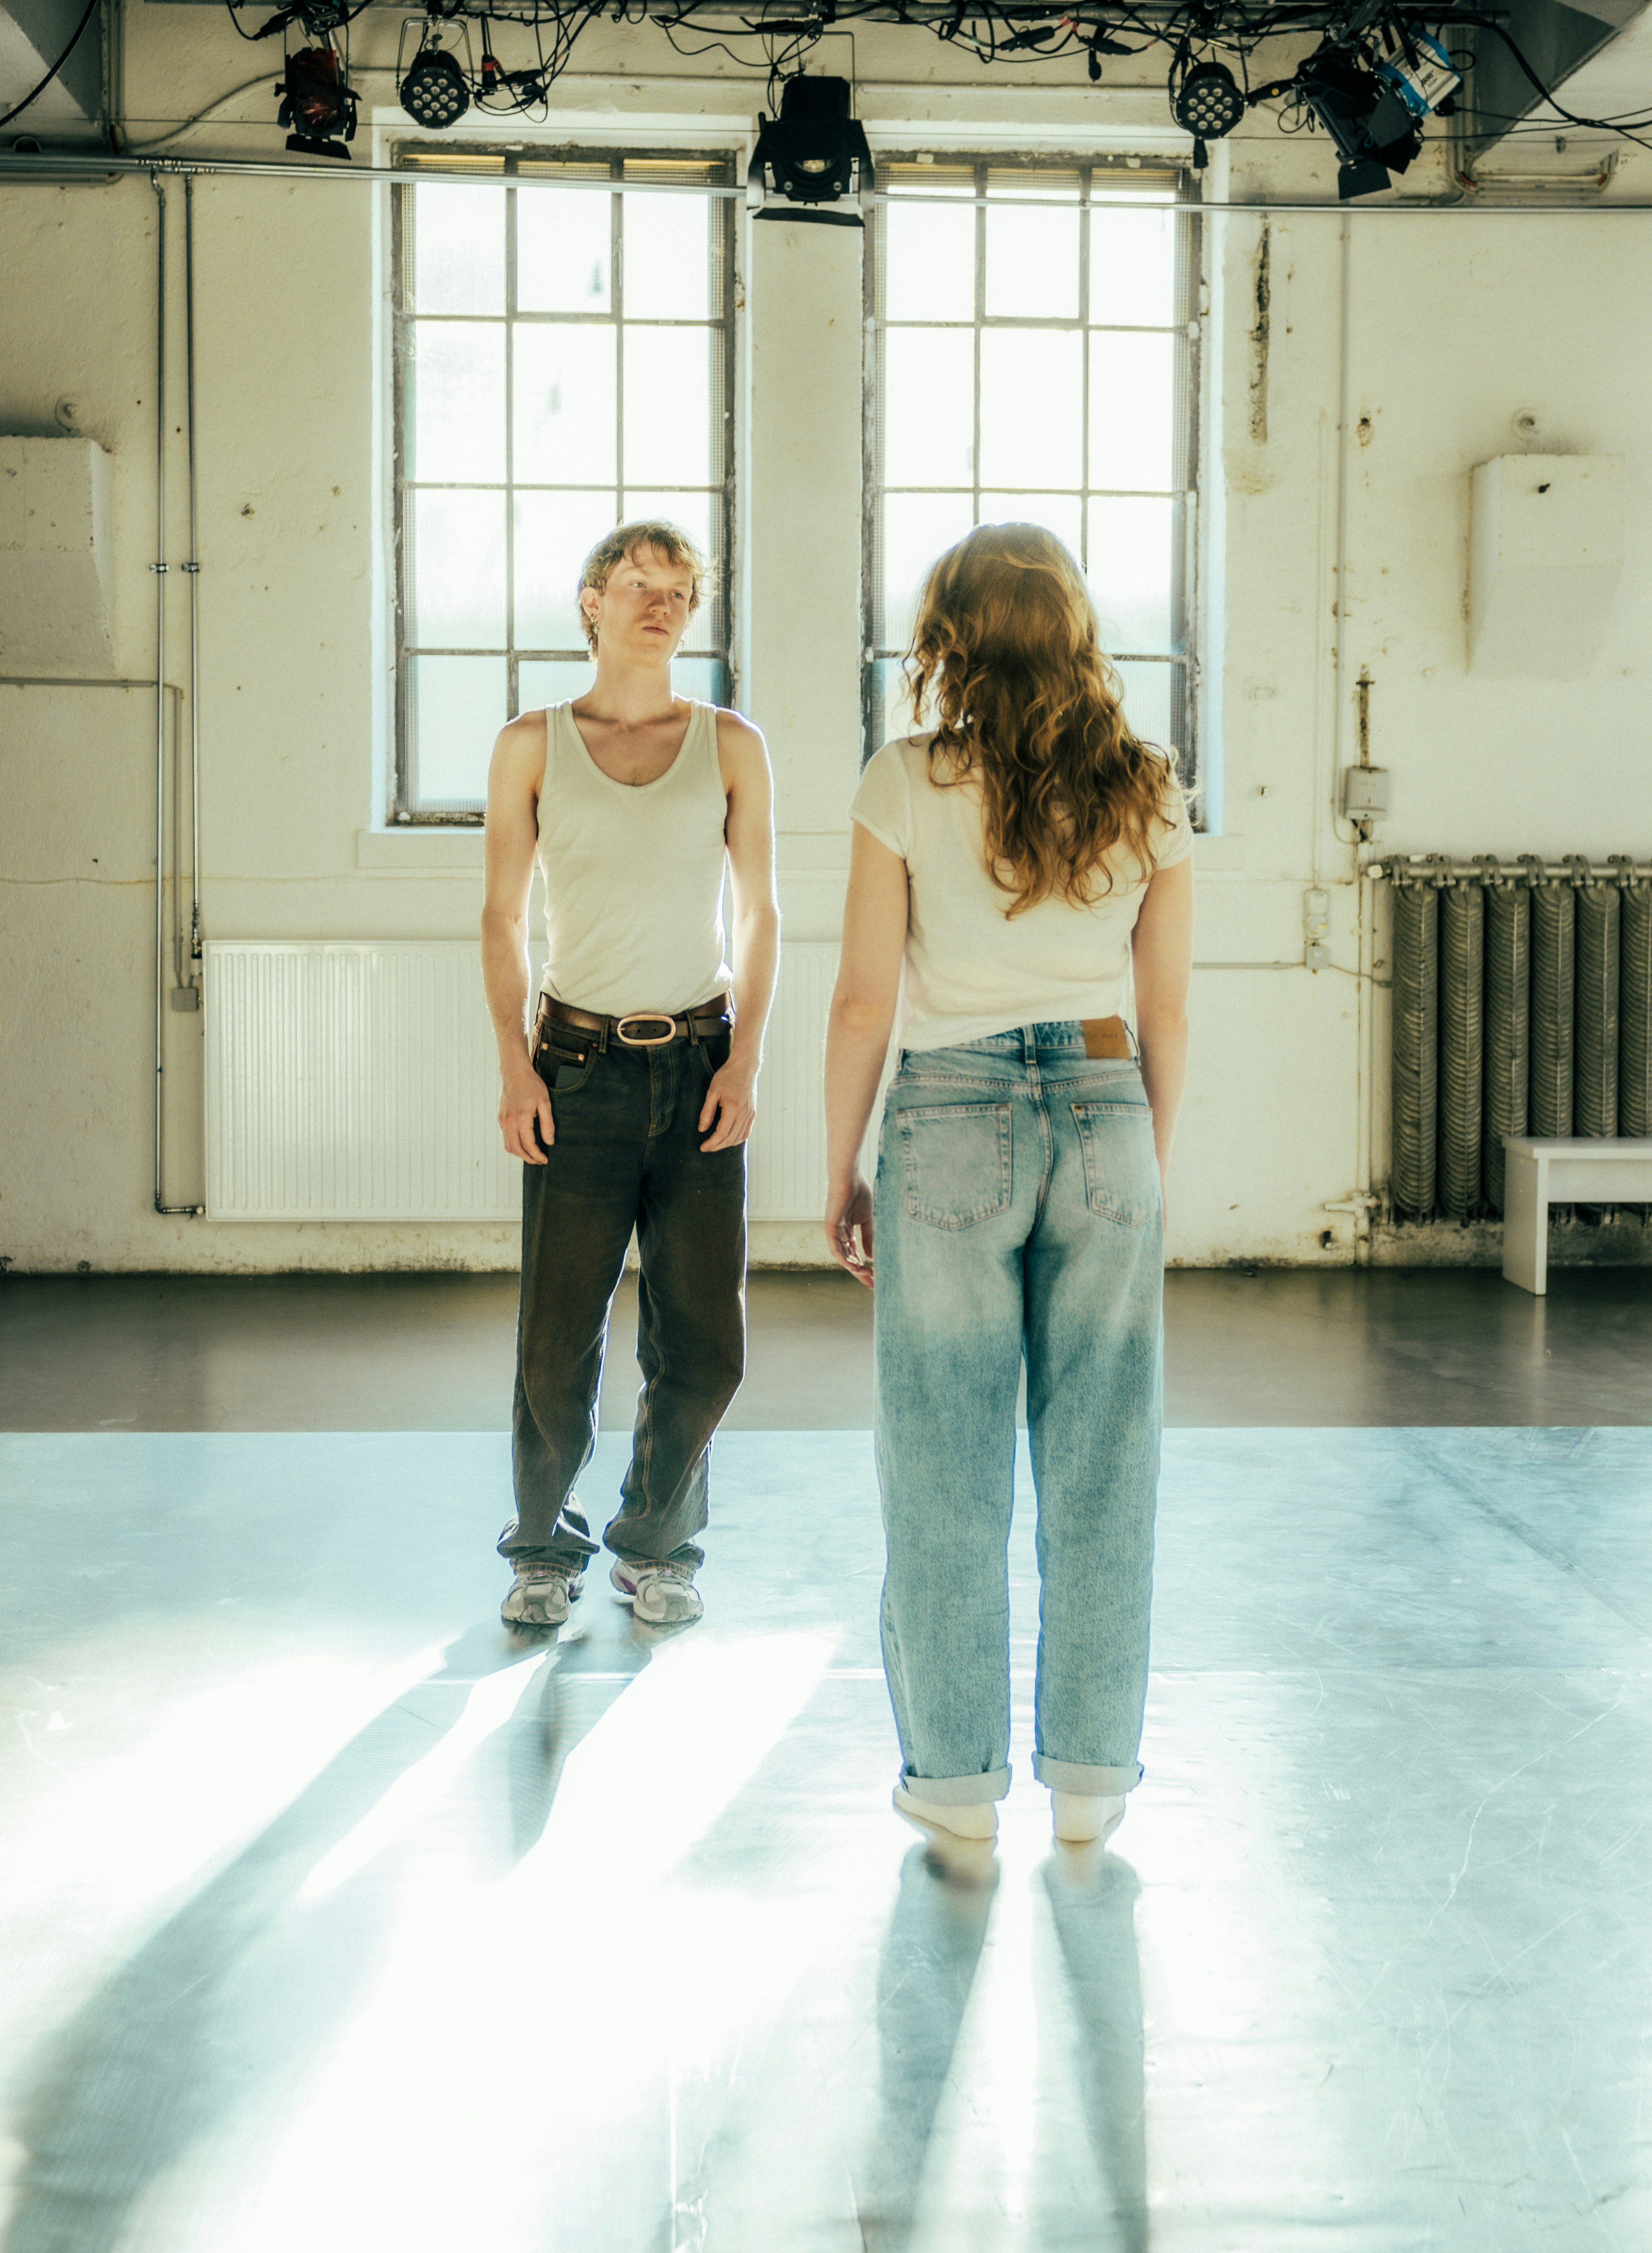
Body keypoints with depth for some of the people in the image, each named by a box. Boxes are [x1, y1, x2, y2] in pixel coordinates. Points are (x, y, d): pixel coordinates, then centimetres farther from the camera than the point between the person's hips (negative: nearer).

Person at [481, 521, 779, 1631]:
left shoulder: (731, 745, 7)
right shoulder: (533, 745, 6)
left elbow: (759, 915, 8)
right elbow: (503, 916, 7)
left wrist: (746, 1059, -2)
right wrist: (515, 1064, -3)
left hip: (700, 1064, 1)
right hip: (579, 1067, -1)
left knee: (703, 1342, 2)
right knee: (558, 1340, -1)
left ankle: (658, 1547, 22)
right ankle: (545, 1549, 20)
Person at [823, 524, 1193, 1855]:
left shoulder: (909, 785, -5)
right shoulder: (1148, 797, 4)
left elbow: (866, 999, -4)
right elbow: (1168, 1009, 8)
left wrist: (842, 1170, 5)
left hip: (952, 1122, -2)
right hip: (1104, 1117, 3)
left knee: (948, 1461, 6)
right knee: (1100, 1458, 8)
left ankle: (960, 1775, 13)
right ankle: (1090, 1772, 15)